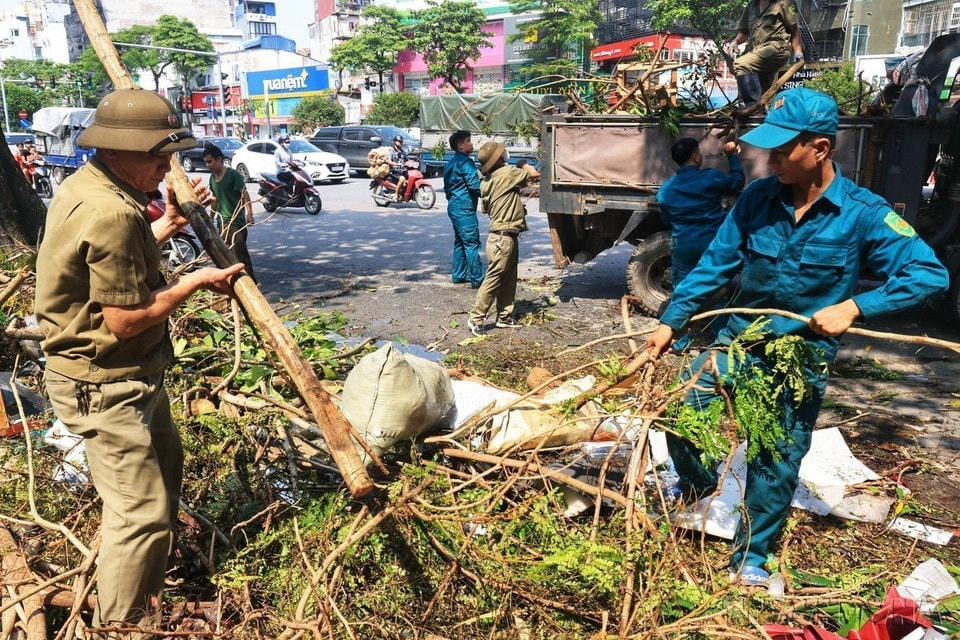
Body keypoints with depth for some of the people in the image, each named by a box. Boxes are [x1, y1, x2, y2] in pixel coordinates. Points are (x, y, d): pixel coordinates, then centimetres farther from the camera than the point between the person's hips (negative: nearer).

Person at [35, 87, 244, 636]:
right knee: (142, 511, -1)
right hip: (106, 385, -11)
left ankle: (151, 574, 50)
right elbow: (126, 320, -26)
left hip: (127, 371, 11)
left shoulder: (85, 185, 5)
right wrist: (195, 281, -15)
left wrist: (168, 224, 8)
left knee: (165, 464, 28)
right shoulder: (111, 212, -28)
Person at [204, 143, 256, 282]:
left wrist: (249, 214, -28)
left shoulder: (233, 175, -13)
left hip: (236, 220, -8)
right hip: (222, 221, 8)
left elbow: (245, 195, -17)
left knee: (240, 252, -12)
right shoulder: (213, 177, 10)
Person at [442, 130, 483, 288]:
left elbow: (447, 187, 23)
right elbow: (474, 184, -19)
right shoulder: (465, 162, -13)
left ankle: (458, 275, 21)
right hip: (465, 209, -10)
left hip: (454, 207, 10)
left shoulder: (451, 162, 18)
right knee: (472, 243, -7)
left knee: (460, 242, 16)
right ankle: (477, 279, -5)